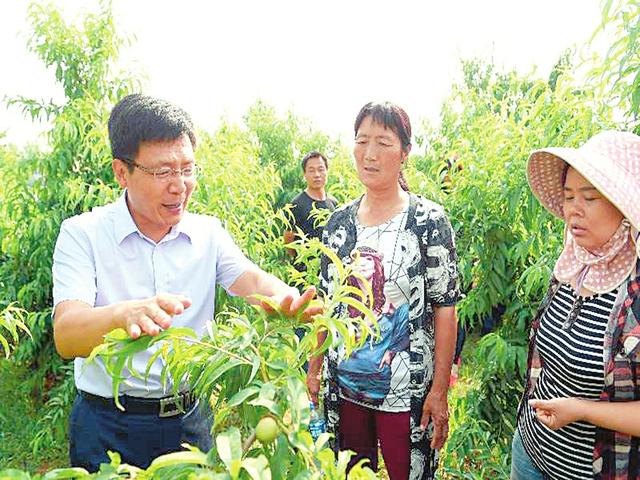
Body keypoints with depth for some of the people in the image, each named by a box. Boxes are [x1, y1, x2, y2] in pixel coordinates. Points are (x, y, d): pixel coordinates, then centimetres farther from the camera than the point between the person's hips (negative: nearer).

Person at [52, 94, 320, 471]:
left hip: (191, 417, 4)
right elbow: (66, 336, -23)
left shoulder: (208, 232, 0)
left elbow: (250, 279, -15)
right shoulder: (82, 234, -12)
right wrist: (126, 314, -46)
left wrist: (284, 297, -39)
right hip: (110, 427, -3)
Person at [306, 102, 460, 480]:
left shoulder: (429, 220, -11)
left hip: (406, 390, -4)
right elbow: (326, 302, 7)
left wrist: (439, 390, -12)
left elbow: (445, 308, -11)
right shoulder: (340, 221, 1)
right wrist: (314, 368, 8)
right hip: (344, 383, 4)